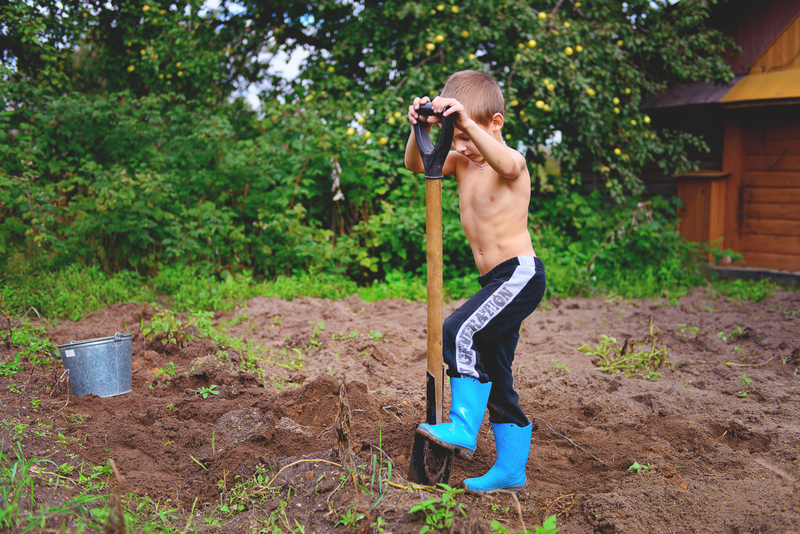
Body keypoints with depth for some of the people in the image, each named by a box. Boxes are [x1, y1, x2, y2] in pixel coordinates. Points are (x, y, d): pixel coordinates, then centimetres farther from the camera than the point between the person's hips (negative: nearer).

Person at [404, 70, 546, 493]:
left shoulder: (511, 162, -11)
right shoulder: (462, 163, 10)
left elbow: (505, 163, -37)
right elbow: (415, 165, -1)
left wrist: (468, 122, -42)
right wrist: (420, 129, -17)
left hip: (520, 273, -9)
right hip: (496, 282, 9)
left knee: (459, 332, -25)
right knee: (495, 374, 11)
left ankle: (463, 429, -15)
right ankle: (511, 470, 20)